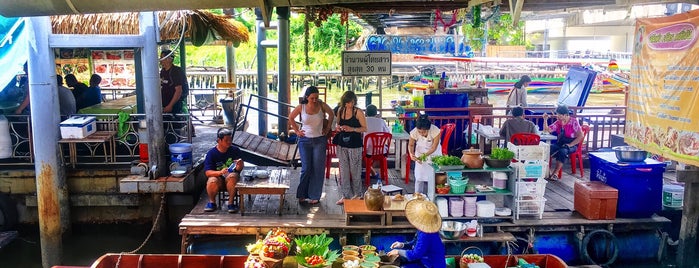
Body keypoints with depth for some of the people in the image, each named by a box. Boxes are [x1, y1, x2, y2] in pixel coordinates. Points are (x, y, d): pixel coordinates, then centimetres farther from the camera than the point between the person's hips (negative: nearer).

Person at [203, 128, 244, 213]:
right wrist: (220, 172, -33)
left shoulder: (236, 150, -4)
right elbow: (207, 172, -13)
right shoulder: (211, 153, -7)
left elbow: (239, 169, -5)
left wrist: (239, 166, -31)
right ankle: (212, 202, -3)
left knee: (232, 176, -35)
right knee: (212, 181, -34)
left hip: (232, 175, 0)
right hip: (218, 178, 0)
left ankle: (231, 202, -16)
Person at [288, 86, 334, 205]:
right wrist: (296, 130, 5)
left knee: (318, 169, 2)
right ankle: (302, 195, 14)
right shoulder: (301, 107, -6)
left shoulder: (322, 105, -6)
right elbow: (291, 117, 10)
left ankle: (314, 196, 11)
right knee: (306, 168, -1)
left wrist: (328, 127, 8)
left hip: (320, 140, 1)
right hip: (305, 140, 0)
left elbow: (331, 114, 12)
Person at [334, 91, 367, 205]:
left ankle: (357, 194, 18)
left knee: (355, 170, 2)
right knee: (343, 170, 8)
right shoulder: (340, 111, 7)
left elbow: (364, 128, -7)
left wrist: (352, 129, -19)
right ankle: (346, 195, 16)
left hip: (355, 145, -5)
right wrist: (338, 128, -2)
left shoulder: (358, 112, -8)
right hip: (342, 144, 5)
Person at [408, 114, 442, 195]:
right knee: (419, 176, -1)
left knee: (433, 176, -3)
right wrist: (411, 154, -29)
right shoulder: (414, 132, -28)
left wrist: (424, 155, -36)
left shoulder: (435, 131, -33)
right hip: (420, 153, 1)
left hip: (434, 154, -1)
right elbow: (411, 145, -10)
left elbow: (434, 148, -25)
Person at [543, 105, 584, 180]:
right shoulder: (558, 122, 8)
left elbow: (580, 136, -13)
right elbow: (546, 130, 9)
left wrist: (570, 145, -19)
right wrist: (545, 120, -6)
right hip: (559, 143, 5)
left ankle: (555, 173, -33)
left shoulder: (573, 122, -7)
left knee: (562, 151, -38)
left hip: (572, 145, -5)